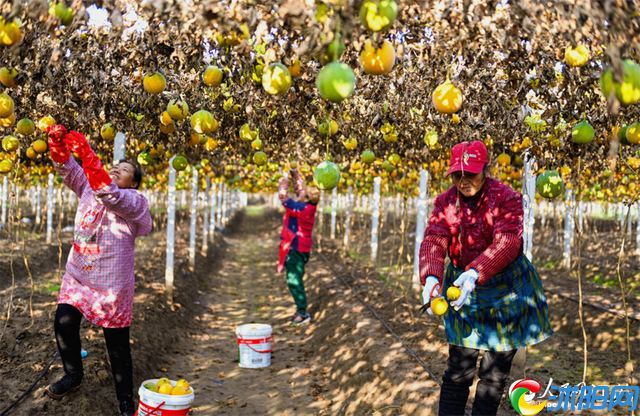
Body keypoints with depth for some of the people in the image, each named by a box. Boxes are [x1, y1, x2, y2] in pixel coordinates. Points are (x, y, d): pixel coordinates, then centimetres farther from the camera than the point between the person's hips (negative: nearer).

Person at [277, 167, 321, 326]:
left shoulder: (300, 209, -21)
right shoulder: (309, 206, 4)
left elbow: (283, 196, -17)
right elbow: (300, 187, 18)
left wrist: (284, 179, -5)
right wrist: (295, 174, 15)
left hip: (296, 249, -10)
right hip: (301, 248, 10)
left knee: (294, 281, -9)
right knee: (295, 280, 16)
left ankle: (303, 313, -7)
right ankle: (301, 309, 22)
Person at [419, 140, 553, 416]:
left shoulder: (507, 198, -13)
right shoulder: (445, 202, -2)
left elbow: (507, 243, -27)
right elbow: (433, 240, -15)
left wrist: (475, 273, -44)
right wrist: (431, 277, -35)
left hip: (506, 289, -2)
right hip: (463, 288, 2)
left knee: (495, 372, 7)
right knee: (458, 369, 2)